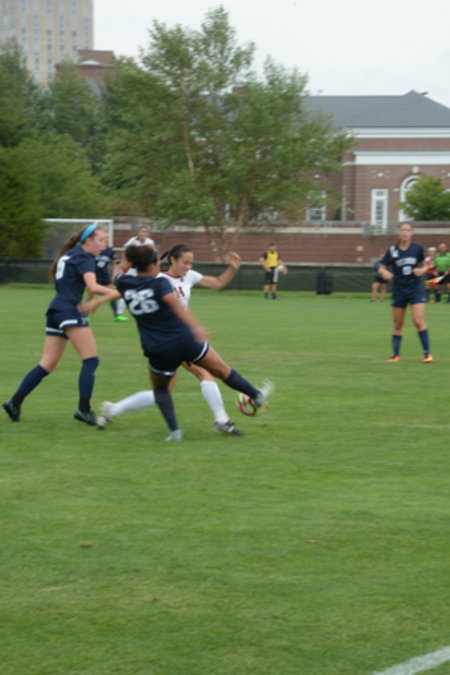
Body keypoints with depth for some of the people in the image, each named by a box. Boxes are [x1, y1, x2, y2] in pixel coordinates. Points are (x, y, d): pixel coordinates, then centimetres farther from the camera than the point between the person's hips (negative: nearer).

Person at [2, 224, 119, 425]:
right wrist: (116, 293, -22)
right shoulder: (84, 258, -5)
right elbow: (93, 286, -19)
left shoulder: (68, 255, 22)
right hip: (69, 312, -9)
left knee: (47, 365, 8)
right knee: (91, 360, -9)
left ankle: (14, 402, 5)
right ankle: (84, 409, -17)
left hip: (55, 310, 9)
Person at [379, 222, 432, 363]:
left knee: (419, 321, -12)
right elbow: (382, 268, 0)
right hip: (399, 291, 1)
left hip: (416, 289, -1)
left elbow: (424, 265, 11)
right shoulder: (392, 251, -3)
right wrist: (385, 273, -23)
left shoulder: (417, 249, -1)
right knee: (398, 324, 7)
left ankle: (427, 353, -5)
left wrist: (422, 270, -11)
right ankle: (395, 354, 18)